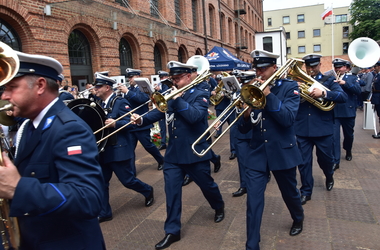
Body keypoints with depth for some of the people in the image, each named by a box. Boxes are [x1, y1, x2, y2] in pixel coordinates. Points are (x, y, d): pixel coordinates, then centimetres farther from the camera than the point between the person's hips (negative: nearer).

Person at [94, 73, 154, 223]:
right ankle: (104, 213, 21)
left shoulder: (121, 102, -11)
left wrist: (115, 123, -32)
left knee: (128, 180, 5)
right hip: (102, 150, 7)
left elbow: (130, 123, -17)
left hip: (119, 150, -7)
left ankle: (148, 191, 32)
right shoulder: (100, 104, 11)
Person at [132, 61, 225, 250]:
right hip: (173, 153, 4)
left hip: (195, 152, -4)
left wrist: (177, 99, -24)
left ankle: (219, 207, 47)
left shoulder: (200, 95, -8)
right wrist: (142, 119, -18)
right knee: (171, 191, 4)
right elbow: (158, 112, 0)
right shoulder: (171, 95, 8)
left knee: (206, 185, 16)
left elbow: (194, 116, -26)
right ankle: (172, 231, 17)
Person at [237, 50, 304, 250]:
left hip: (282, 152, -2)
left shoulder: (289, 87, -5)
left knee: (289, 193, 20)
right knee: (253, 201, -2)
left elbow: (288, 119, -22)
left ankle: (298, 219, 52)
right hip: (256, 153, 2)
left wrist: (268, 94, -24)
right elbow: (243, 129, 2)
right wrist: (246, 114, -20)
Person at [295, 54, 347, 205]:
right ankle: (306, 191, 22)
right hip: (302, 129, 1)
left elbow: (343, 97, -11)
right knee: (304, 162, 6)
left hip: (323, 128, -1)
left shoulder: (328, 80, 3)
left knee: (325, 159, 16)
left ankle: (329, 176, 49)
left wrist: (324, 93, -26)